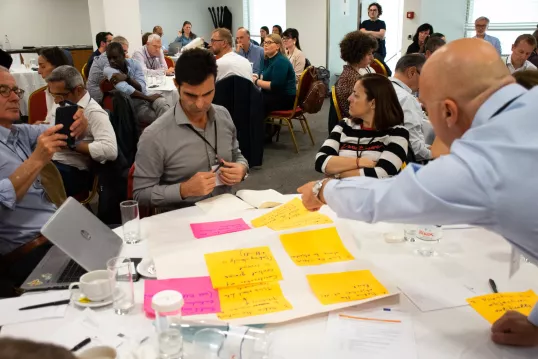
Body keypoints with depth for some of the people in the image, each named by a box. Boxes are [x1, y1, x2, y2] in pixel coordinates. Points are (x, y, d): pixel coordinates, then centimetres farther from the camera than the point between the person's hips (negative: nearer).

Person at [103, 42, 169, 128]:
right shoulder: (108, 69, -10)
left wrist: (127, 78, -27)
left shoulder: (134, 63, 1)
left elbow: (141, 88, -11)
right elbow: (125, 89, -24)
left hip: (144, 99, 4)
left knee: (161, 103, -30)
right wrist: (149, 98, -20)